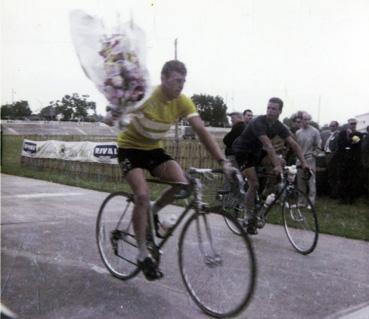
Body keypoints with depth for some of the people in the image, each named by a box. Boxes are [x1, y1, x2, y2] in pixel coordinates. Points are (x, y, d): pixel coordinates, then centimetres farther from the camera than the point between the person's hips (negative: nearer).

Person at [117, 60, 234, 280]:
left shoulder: (184, 102, -12)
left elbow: (202, 131, -17)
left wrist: (223, 161, -25)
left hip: (154, 149, 4)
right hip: (130, 147, -4)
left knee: (182, 183, -20)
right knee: (143, 195, -22)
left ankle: (154, 212, 10)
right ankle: (143, 254, -7)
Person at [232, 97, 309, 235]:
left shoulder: (279, 126, -6)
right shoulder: (259, 122, -28)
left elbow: (293, 144, -11)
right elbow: (268, 145, -39)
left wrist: (304, 162, -22)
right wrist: (276, 165, -48)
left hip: (256, 151, 7)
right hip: (242, 151, -7)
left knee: (279, 162, -9)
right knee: (254, 183, -16)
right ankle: (249, 218, -4)